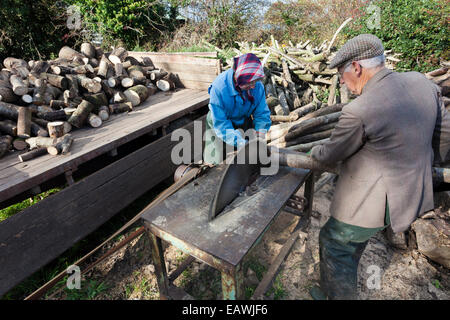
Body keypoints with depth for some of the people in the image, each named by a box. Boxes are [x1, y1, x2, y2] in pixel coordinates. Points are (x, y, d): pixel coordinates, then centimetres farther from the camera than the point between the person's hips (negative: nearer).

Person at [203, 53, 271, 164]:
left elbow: (262, 113, -11)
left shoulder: (257, 86, -20)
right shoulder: (219, 87, -32)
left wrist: (260, 133, -28)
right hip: (219, 122, -4)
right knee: (215, 161, 0)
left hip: (243, 122, 4)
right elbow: (220, 123, -31)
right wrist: (238, 141, -39)